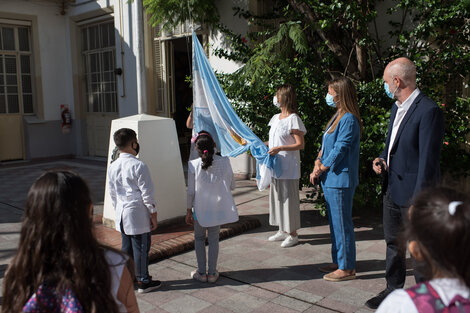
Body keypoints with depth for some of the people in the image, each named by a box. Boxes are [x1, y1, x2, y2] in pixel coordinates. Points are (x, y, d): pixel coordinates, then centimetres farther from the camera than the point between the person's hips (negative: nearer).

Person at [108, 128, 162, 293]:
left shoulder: (113, 167, 4)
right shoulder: (138, 166, -17)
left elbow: (112, 193, 11)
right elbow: (147, 193, -15)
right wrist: (153, 214, -7)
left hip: (122, 214, 7)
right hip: (138, 214, -7)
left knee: (126, 247, 18)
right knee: (141, 247, 5)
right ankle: (143, 281, 16)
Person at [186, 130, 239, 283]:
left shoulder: (193, 165, -14)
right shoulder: (224, 162, -10)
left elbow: (191, 191, -8)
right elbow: (232, 186, 0)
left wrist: (189, 211, 3)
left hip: (200, 209, -1)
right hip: (218, 208, 1)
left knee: (199, 238, 17)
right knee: (214, 239, 15)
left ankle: (201, 273, 21)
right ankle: (212, 273, 21)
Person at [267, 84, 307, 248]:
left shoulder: (293, 119, -12)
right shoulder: (276, 118, 13)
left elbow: (300, 144, -15)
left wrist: (280, 148, -24)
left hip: (288, 168, -8)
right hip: (275, 166, 8)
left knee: (289, 198, -2)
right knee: (277, 197, 13)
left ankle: (293, 234, 10)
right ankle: (283, 231, 26)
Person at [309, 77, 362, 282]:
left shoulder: (348, 119, -16)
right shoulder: (337, 116, 15)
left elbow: (339, 150, -19)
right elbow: (325, 145, 15)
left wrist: (321, 169, -10)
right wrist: (317, 163, 1)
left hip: (340, 179, -10)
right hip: (330, 179, 10)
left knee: (342, 224, -2)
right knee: (335, 223, 17)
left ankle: (347, 268, 8)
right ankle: (338, 262, 29)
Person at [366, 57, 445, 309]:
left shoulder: (428, 111, -19)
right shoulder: (397, 108, 10)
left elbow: (427, 161, -21)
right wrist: (382, 159, 3)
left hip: (413, 193, -9)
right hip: (392, 189, 9)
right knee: (393, 243, 21)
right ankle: (393, 289, 38)